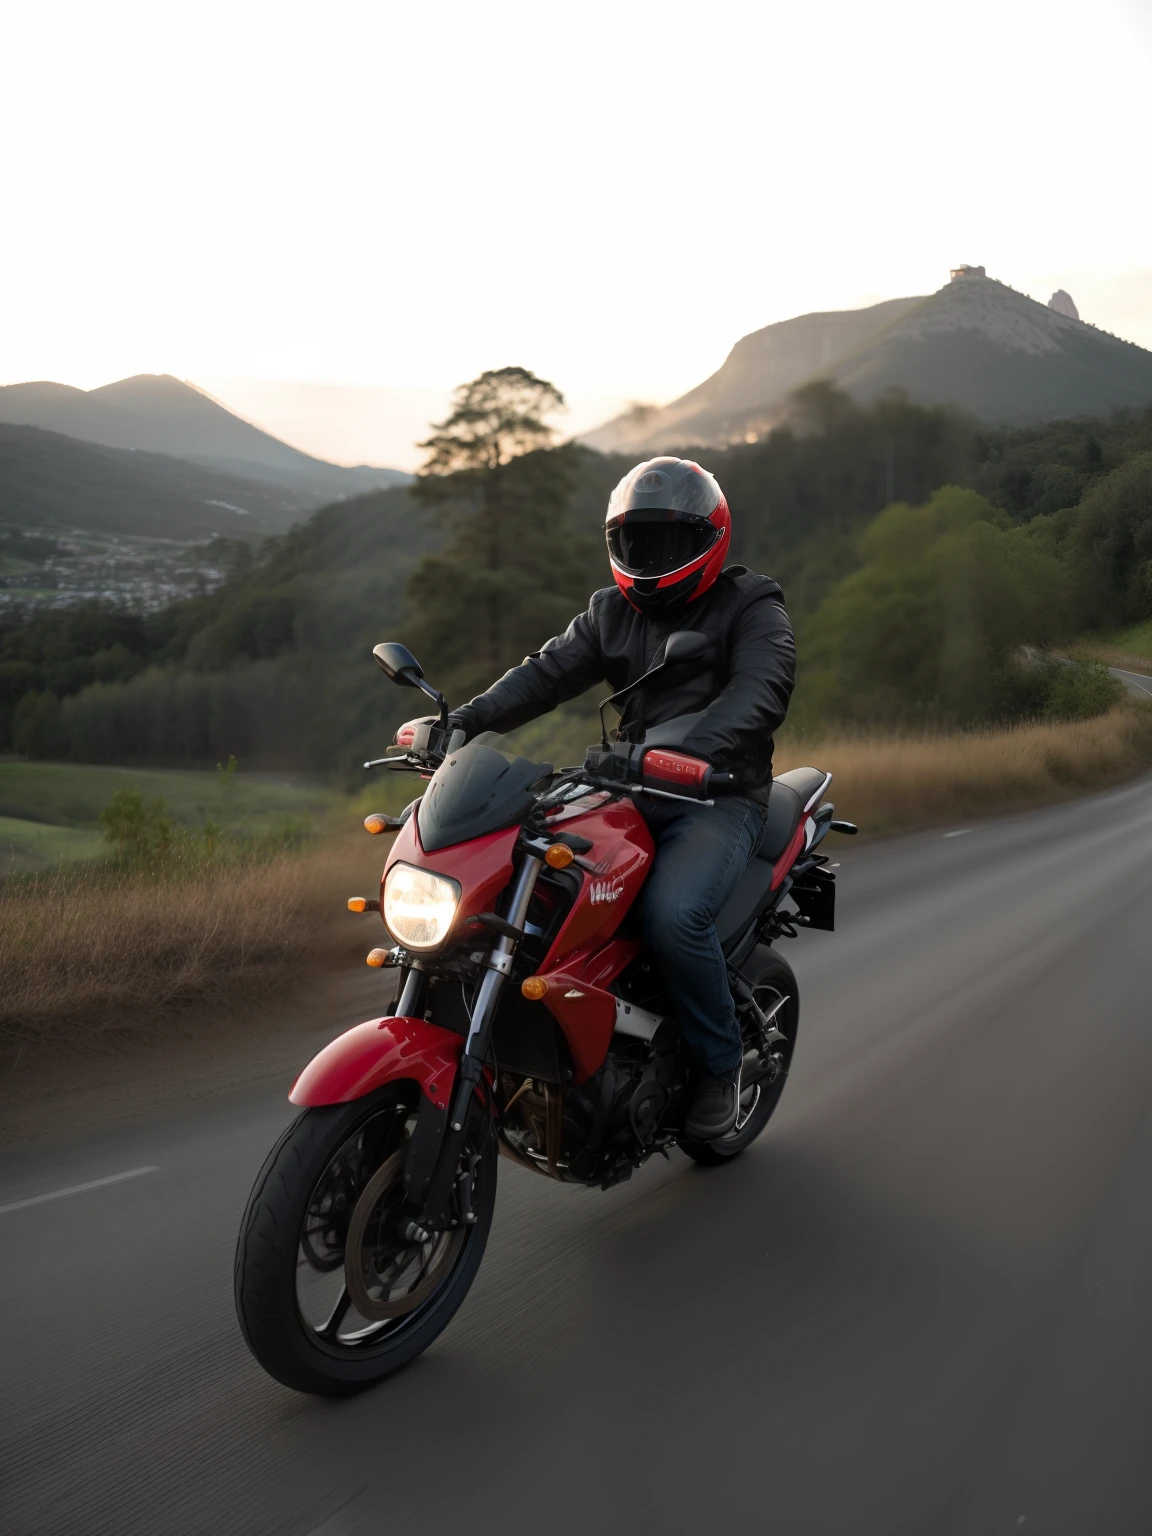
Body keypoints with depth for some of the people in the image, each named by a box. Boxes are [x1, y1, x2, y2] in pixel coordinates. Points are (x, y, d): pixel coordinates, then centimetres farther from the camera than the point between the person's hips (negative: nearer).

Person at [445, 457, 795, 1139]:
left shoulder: (752, 605, 0)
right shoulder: (613, 613, 17)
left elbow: (763, 688, -19)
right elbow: (550, 670, 4)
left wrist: (690, 752, -37)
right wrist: (467, 718, -14)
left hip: (720, 796, -5)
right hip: (630, 793, 6)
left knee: (673, 915, -31)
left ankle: (720, 1062, -5)